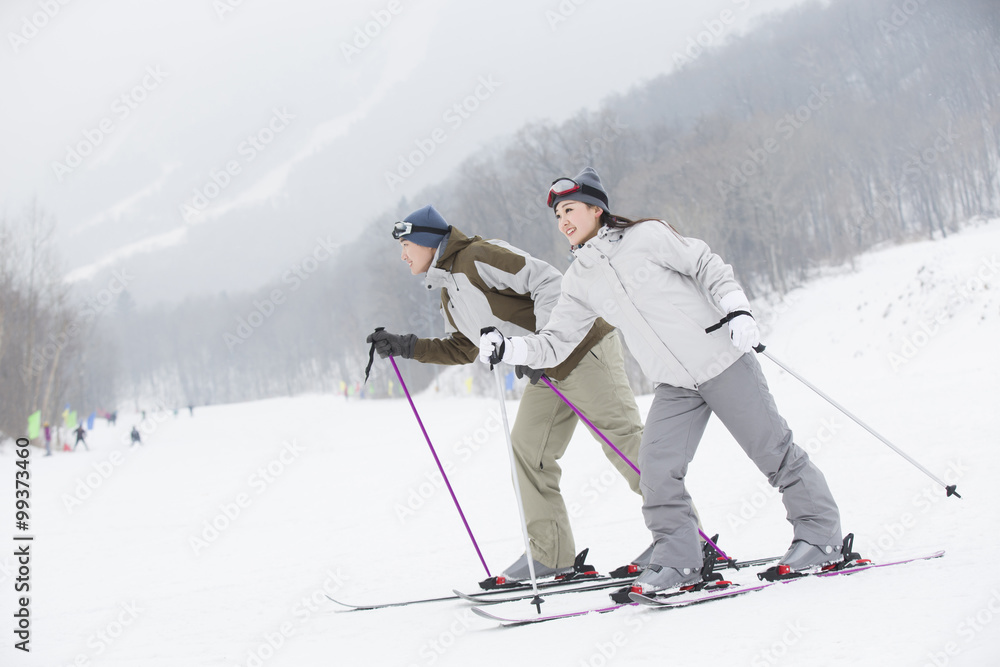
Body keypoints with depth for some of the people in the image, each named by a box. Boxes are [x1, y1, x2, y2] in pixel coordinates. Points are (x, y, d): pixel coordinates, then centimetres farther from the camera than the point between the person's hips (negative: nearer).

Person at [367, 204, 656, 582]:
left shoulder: (477, 259, -15)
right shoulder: (450, 295, 16)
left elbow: (549, 283, -20)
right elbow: (463, 349, 24)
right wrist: (406, 348, 15)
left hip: (583, 350, -10)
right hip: (548, 370, 10)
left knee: (623, 436, -10)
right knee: (528, 448, 3)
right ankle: (550, 554, 6)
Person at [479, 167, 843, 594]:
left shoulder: (646, 236, -7)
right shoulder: (580, 281, 7)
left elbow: (707, 267, -4)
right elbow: (554, 343, 6)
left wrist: (737, 309, -17)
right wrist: (506, 349, -9)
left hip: (722, 361, -5)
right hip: (674, 385, 5)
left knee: (774, 451, 0)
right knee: (656, 466, -10)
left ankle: (820, 535, 14)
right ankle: (677, 559, 1)